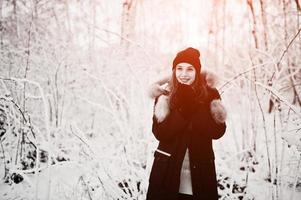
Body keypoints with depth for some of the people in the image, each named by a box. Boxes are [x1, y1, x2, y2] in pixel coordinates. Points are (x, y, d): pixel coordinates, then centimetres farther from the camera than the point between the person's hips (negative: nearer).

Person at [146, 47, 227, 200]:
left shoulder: (209, 94, -1)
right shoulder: (165, 95, -2)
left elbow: (217, 131, -11)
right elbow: (160, 133, -11)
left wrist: (194, 106, -19)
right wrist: (182, 108, -20)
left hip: (200, 172, 1)